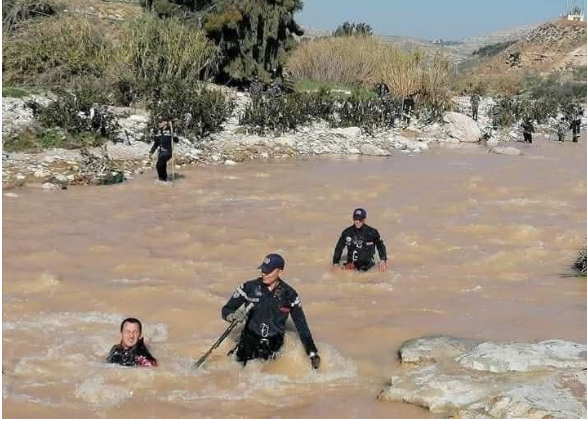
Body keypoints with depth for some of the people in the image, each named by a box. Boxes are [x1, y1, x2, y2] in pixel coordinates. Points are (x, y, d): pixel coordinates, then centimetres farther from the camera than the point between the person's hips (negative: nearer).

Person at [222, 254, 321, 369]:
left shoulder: (289, 294, -2)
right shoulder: (250, 287, -6)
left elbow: (301, 324, 3)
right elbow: (226, 310, -1)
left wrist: (312, 352, -2)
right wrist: (234, 316, -26)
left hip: (274, 343, 1)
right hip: (250, 339, -1)